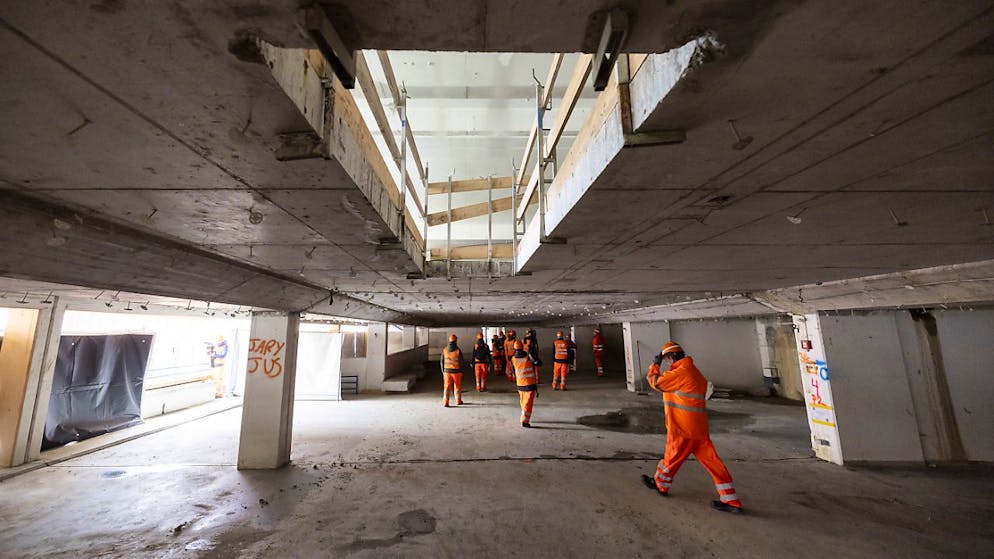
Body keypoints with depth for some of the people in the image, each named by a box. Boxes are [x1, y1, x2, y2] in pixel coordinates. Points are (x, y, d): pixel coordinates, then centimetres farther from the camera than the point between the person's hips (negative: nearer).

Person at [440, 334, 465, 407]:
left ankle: (445, 402, -1)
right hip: (456, 371, -2)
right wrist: (461, 371, 4)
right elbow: (461, 362, -8)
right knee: (457, 387, 13)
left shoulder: (444, 350, -2)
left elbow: (442, 361, 3)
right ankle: (458, 401, 23)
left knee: (447, 387, 6)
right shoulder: (458, 350, -12)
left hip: (447, 371, 2)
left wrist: (443, 371, 13)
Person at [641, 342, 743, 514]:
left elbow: (655, 382, -11)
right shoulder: (693, 371, 10)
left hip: (683, 428, -8)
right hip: (699, 427, 8)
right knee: (711, 460, 11)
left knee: (672, 457, 10)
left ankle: (660, 485, 30)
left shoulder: (680, 372, -20)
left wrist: (655, 365, 1)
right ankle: (731, 500, 13)